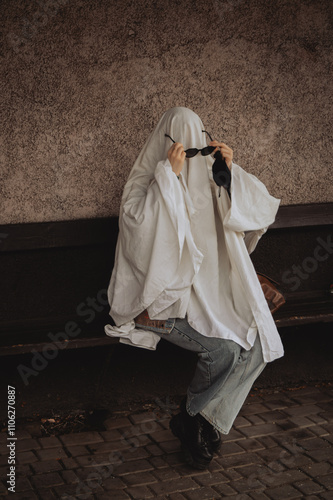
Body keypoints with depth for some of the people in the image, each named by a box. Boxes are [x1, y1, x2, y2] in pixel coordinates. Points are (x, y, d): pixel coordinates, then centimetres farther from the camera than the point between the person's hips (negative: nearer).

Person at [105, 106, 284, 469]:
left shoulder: (209, 177, 10)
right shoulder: (146, 183, -4)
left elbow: (261, 211, 7)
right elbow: (141, 229, -24)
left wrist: (230, 171, -6)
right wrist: (168, 175, -24)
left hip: (214, 288, 6)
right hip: (168, 294, -6)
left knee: (258, 345, -15)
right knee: (224, 350, -26)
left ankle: (208, 421, 1)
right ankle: (189, 420, 0)